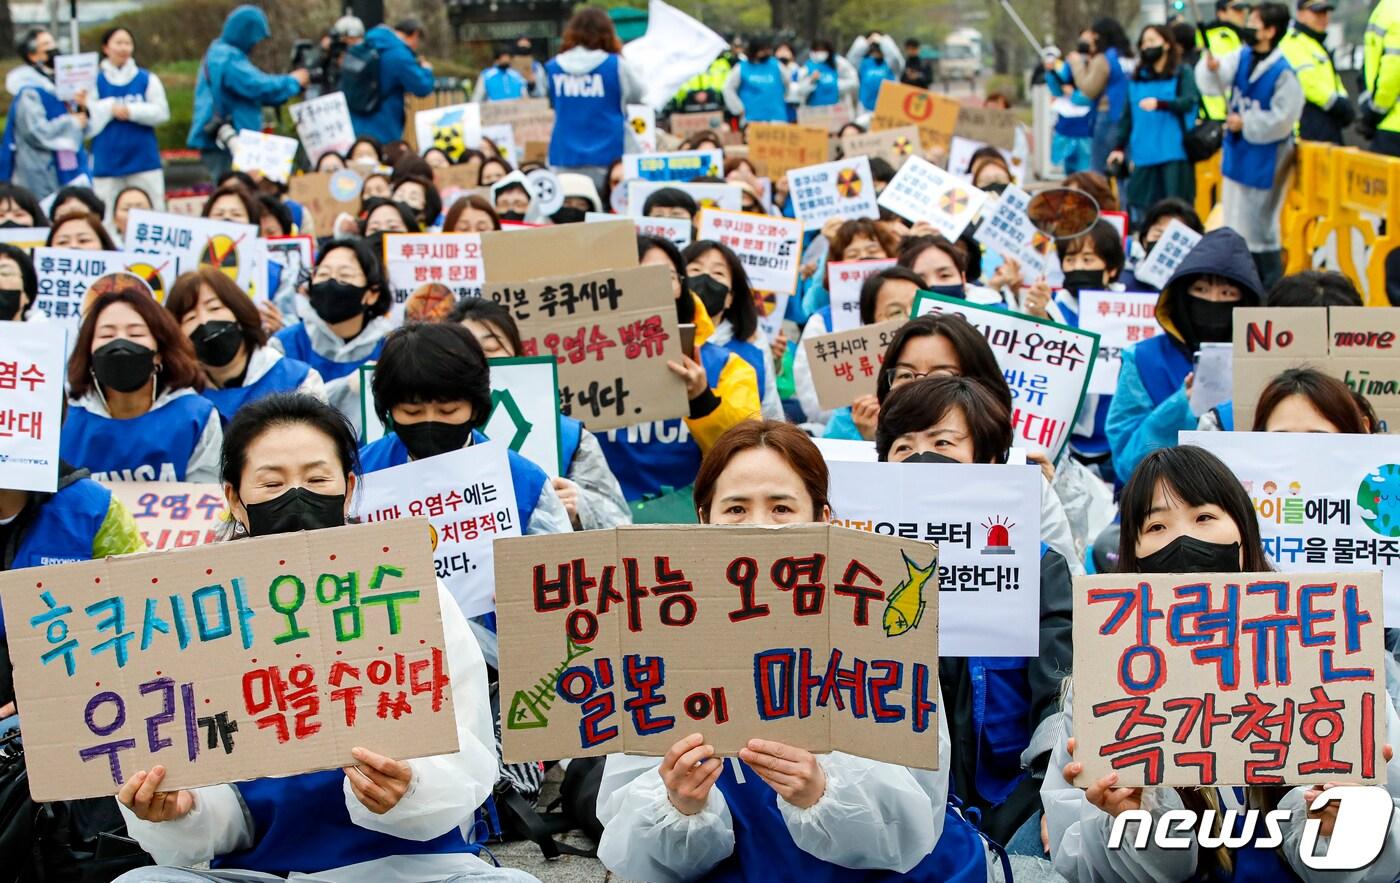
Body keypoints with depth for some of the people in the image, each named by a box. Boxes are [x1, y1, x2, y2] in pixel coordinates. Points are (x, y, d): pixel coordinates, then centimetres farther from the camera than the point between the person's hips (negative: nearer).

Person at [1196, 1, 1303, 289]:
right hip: (1237, 152, 8)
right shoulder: (1241, 58, 1)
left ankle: (1271, 285, 6)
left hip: (1266, 157, -8)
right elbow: (1215, 84, -8)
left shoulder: (1283, 72, -20)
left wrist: (1246, 123, -16)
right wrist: (1212, 68, -29)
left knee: (1262, 222, -4)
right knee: (1235, 217, 15)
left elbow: (1283, 117, -20)